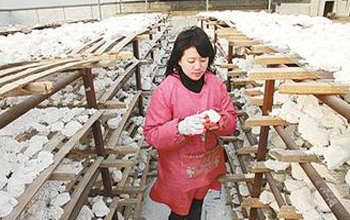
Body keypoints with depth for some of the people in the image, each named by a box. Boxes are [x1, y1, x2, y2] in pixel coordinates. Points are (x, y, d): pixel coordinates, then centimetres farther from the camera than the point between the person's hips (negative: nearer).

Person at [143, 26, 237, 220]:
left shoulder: (216, 84, -8)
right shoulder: (165, 90, -20)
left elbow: (231, 121, -2)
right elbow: (152, 135, -17)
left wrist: (217, 120, -24)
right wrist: (180, 127, -35)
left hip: (208, 166, 4)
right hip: (178, 169, -3)